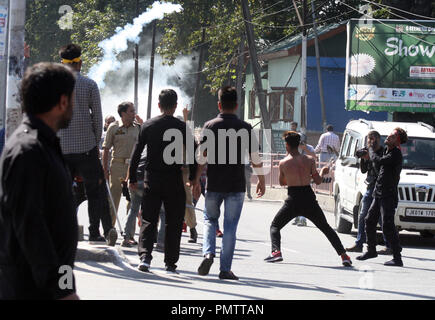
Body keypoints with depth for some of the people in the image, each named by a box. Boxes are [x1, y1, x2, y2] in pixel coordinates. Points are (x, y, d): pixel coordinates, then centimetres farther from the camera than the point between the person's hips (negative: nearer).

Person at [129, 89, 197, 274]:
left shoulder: (148, 126, 2)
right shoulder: (182, 127, -4)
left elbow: (136, 153, 2)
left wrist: (133, 178, 9)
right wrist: (193, 178, 6)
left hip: (152, 180, 1)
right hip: (174, 181, -1)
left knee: (148, 220, 6)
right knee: (173, 223, 7)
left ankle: (145, 256, -12)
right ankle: (170, 263, 8)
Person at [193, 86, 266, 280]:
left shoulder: (209, 126, -1)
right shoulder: (245, 128, -2)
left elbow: (201, 157, -3)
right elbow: (256, 159, 0)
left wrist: (196, 181, 3)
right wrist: (261, 181, 12)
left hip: (214, 185, 1)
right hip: (236, 186, -1)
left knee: (210, 219, 19)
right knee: (230, 226, 4)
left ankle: (208, 253, -5)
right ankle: (225, 269, 3)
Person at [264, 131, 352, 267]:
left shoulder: (283, 163, -2)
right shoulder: (310, 160, 1)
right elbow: (318, 181, 5)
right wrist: (322, 172, 26)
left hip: (293, 201, -2)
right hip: (309, 199, 2)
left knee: (274, 226, 15)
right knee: (326, 228, 16)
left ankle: (276, 251, -9)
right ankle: (343, 255, 7)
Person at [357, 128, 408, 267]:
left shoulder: (395, 154, -16)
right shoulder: (386, 151, 14)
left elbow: (377, 161, -23)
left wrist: (371, 148, -6)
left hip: (388, 196, -10)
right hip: (378, 194, 10)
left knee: (388, 226, -14)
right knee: (369, 221, 18)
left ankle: (397, 258, -13)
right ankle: (371, 250, 35)